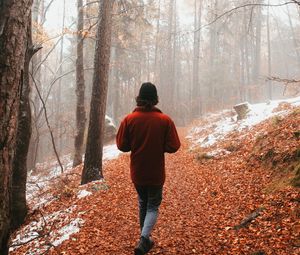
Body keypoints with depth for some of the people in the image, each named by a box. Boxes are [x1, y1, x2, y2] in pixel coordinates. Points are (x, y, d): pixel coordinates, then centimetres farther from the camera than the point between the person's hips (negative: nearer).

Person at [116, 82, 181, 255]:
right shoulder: (165, 120, -12)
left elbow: (122, 145, -6)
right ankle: (144, 239, -10)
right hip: (156, 173, -2)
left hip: (137, 172, 2)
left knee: (143, 204, 21)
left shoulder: (129, 119, -9)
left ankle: (146, 240, 33)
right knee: (153, 206, 10)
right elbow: (173, 147, -12)